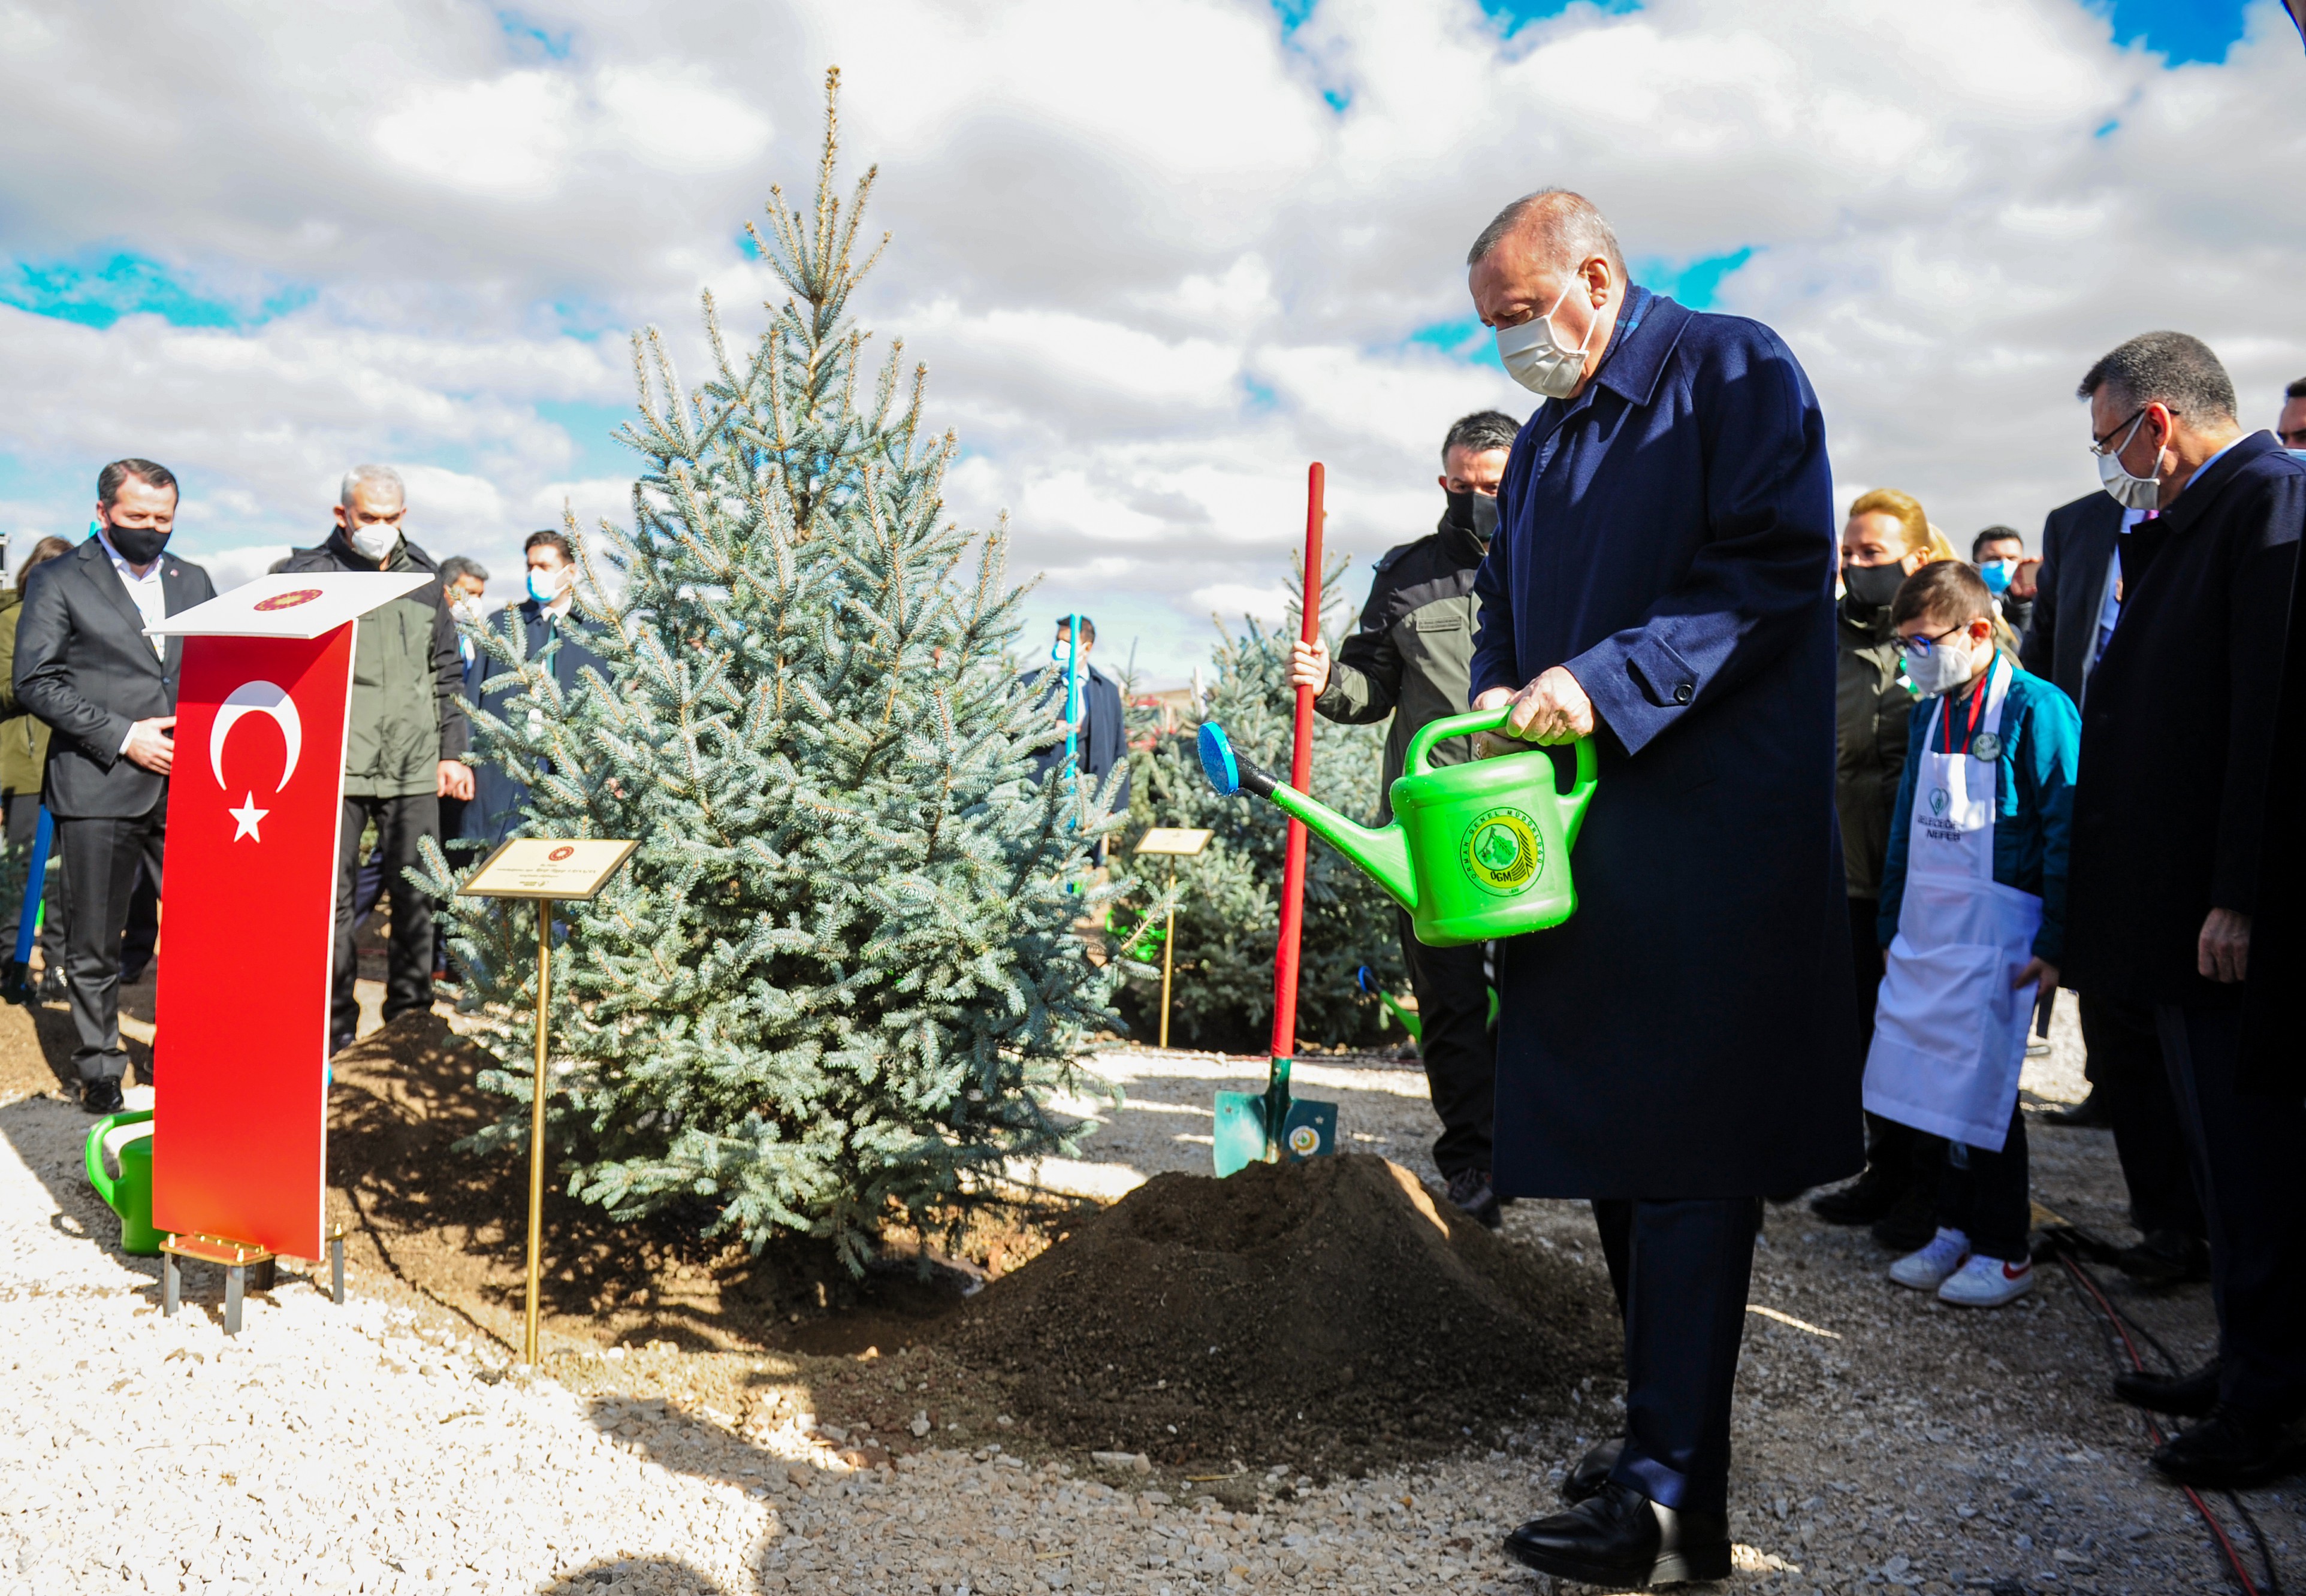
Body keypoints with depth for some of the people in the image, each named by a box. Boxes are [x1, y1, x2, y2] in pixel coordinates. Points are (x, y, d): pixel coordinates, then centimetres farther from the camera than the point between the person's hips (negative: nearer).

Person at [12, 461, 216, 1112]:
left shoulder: (192, 580, 15)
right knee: (93, 946, 5)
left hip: (187, 787, 3)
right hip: (98, 789, -3)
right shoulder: (59, 581, 2)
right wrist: (123, 737, -12)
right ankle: (99, 1068, 19)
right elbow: (35, 682, -5)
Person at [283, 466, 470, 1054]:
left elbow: (446, 672, 17)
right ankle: (334, 1016, 13)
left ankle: (411, 1005, 23)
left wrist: (452, 751, 13)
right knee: (333, 898, 1)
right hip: (334, 766, -3)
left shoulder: (423, 576, 11)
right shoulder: (309, 574, -1)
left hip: (413, 765, 3)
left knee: (415, 892, 9)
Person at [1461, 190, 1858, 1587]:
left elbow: (1779, 572, -14)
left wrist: (1604, 682, -21)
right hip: (1584, 840, 8)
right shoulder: (1543, 441, 21)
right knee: (1613, 1145, 10)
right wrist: (1501, 714, 2)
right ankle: (1666, 1436, 22)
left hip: (1711, 833, -8)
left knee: (1685, 1159, -8)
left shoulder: (1734, 372, -2)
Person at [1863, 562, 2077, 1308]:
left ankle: (2005, 1252, 13)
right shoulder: (1930, 714, 11)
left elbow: (2064, 832, -12)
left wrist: (2053, 943, -14)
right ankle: (1956, 1230, 24)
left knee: (1984, 1090, -1)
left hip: (1996, 931, -6)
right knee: (1944, 1085, 10)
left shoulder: (2035, 709, -10)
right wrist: (1892, 926, 17)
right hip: (1928, 930, 7)